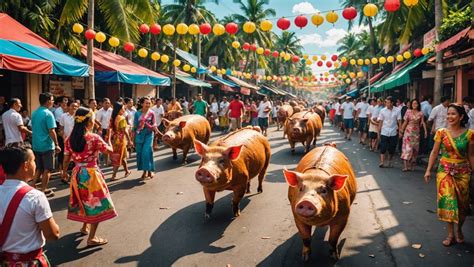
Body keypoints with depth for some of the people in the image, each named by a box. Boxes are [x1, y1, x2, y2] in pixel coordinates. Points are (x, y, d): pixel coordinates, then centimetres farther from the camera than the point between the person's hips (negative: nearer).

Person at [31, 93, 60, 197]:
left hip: (36, 145, 8)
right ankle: (43, 191, 9)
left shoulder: (34, 113, 9)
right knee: (47, 169, 4)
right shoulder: (48, 113, -16)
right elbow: (51, 131, -20)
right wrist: (57, 145, -13)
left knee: (38, 169, 18)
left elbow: (33, 128, 17)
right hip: (47, 146, -7)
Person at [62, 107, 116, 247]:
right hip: (91, 174, -6)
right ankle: (92, 238, 8)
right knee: (96, 204, 5)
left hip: (77, 174, 6)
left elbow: (66, 160, 5)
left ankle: (85, 227, 44)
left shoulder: (70, 139, -2)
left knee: (84, 201, 26)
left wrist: (64, 172, 22)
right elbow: (110, 150, -4)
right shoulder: (94, 138, -17)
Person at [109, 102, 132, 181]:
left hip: (114, 139, 7)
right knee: (119, 157, 3)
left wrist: (109, 139, 8)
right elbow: (124, 130, -18)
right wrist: (129, 140, -11)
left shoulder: (112, 118, 4)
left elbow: (110, 129, 3)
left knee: (122, 156, 20)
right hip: (120, 139, -7)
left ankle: (127, 171, 32)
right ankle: (113, 175, 3)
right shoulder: (122, 118, -16)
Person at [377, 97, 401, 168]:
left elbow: (399, 121, 0)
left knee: (392, 149, 8)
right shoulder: (383, 111, -2)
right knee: (383, 148, -5)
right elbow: (380, 121, 2)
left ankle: (389, 162, 25)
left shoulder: (397, 111, -2)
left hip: (393, 132, 1)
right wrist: (379, 131, 0)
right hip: (384, 132, -1)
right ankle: (382, 162, -2)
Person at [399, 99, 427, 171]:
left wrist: (425, 131, -9)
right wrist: (401, 130, 0)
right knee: (407, 147, -8)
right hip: (408, 131, -2)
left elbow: (423, 123, 1)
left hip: (416, 132, 3)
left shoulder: (420, 113, 4)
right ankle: (405, 165, -11)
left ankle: (412, 165, 18)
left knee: (415, 148, 8)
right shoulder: (408, 111, -1)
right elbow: (405, 122, 1)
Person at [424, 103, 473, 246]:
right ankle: (451, 234, 11)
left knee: (462, 202, 7)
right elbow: (434, 152, 2)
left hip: (462, 172, 0)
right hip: (444, 171, 0)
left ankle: (459, 230, 31)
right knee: (447, 201, -2)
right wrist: (428, 170, -1)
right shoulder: (441, 132, -3)